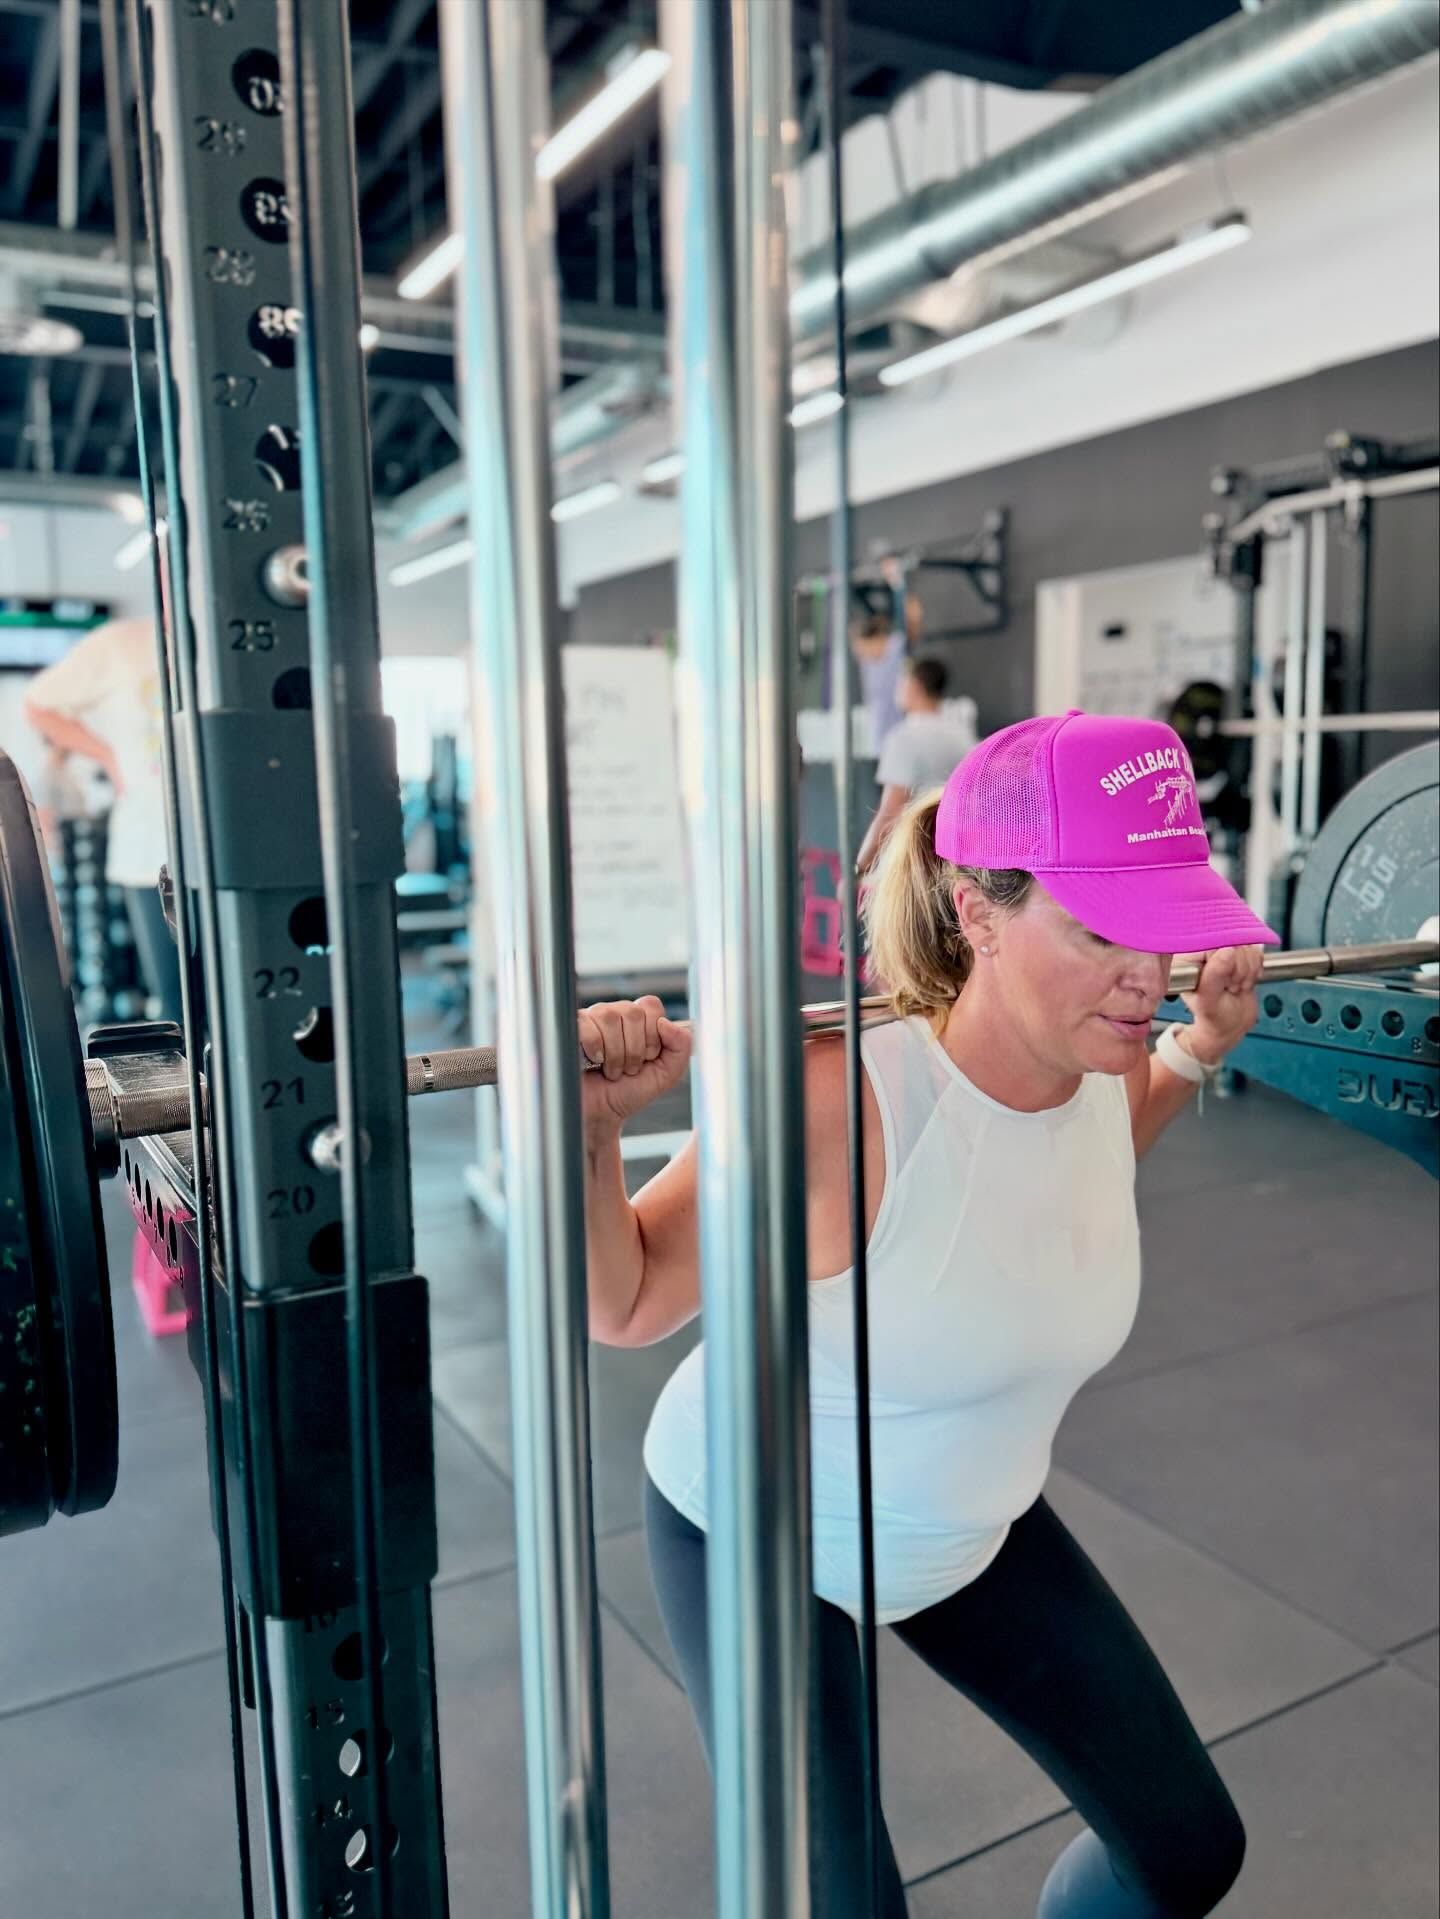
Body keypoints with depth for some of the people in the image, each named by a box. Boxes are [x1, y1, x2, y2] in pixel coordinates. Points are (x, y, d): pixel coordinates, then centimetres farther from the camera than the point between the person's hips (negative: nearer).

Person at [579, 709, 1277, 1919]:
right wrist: (589, 1129, -39)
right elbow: (624, 1309, -21)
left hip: (970, 1525, 6)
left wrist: (1198, 1053, 2)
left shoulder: (1105, 1069, -16)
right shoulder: (835, 1102, -35)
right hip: (756, 1540, -5)